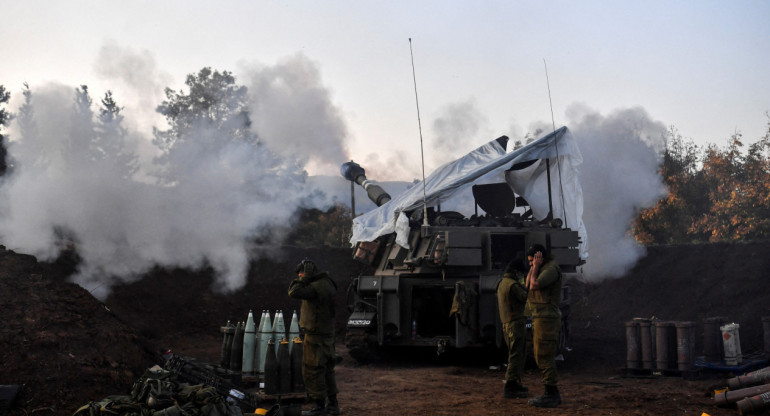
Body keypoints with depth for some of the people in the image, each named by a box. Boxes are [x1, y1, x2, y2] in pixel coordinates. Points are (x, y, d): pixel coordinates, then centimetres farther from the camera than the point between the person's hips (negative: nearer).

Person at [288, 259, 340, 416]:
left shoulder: (316, 287, -21)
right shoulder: (326, 283, 11)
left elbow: (294, 292, -27)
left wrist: (305, 278, -17)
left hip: (316, 336, -10)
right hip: (327, 334, 10)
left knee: (313, 370, -2)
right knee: (327, 369, 16)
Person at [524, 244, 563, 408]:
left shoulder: (551, 269, -12)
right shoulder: (544, 268, 19)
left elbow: (534, 285, -22)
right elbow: (528, 284, 15)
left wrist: (536, 266, -12)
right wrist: (534, 266, 8)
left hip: (546, 319, -11)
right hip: (541, 319, 11)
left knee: (544, 357, -9)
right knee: (543, 357, 13)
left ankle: (551, 395, -7)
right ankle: (552, 394, 18)